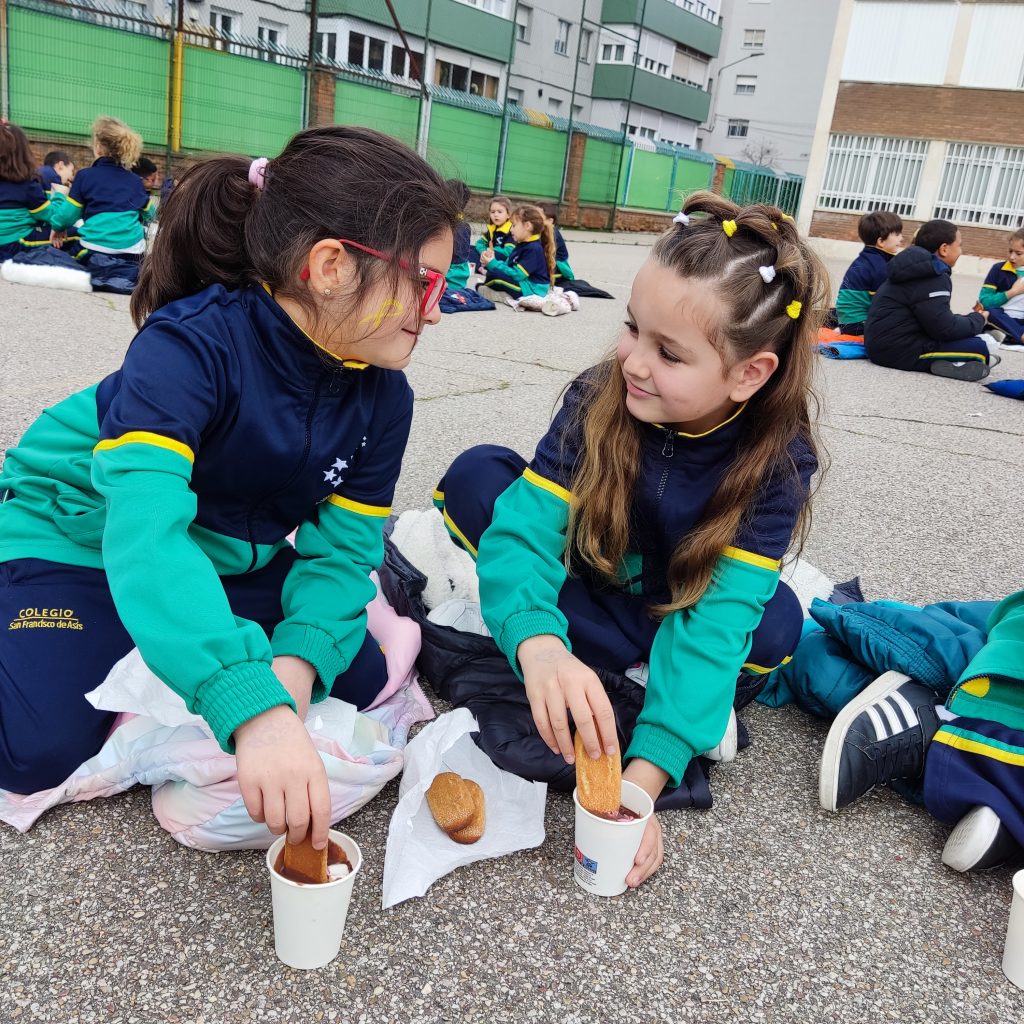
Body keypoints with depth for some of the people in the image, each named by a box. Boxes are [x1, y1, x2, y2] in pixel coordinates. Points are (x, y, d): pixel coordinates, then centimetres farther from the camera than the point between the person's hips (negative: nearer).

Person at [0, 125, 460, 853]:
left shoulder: (383, 397, -14)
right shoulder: (192, 343, -33)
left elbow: (342, 548, -13)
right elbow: (144, 528, -46)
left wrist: (298, 662, -34)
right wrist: (253, 707, -58)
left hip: (231, 558, 6)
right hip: (82, 538, -5)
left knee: (359, 681, -6)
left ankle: (159, 669, 12)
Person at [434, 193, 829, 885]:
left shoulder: (778, 458, -25)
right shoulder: (598, 399, -23)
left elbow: (715, 617, -32)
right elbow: (526, 527, -31)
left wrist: (645, 775, -43)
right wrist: (537, 644, -54)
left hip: (671, 616, -1)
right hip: (586, 591, 2)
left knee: (772, 625, -33)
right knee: (476, 477, -23)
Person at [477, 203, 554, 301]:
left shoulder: (533, 249, -19)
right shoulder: (522, 245, 13)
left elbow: (517, 275, -23)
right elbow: (507, 266, 13)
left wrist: (493, 264, -18)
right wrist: (491, 261, -5)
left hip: (531, 290, -11)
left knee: (494, 274, -22)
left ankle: (482, 289, 7)